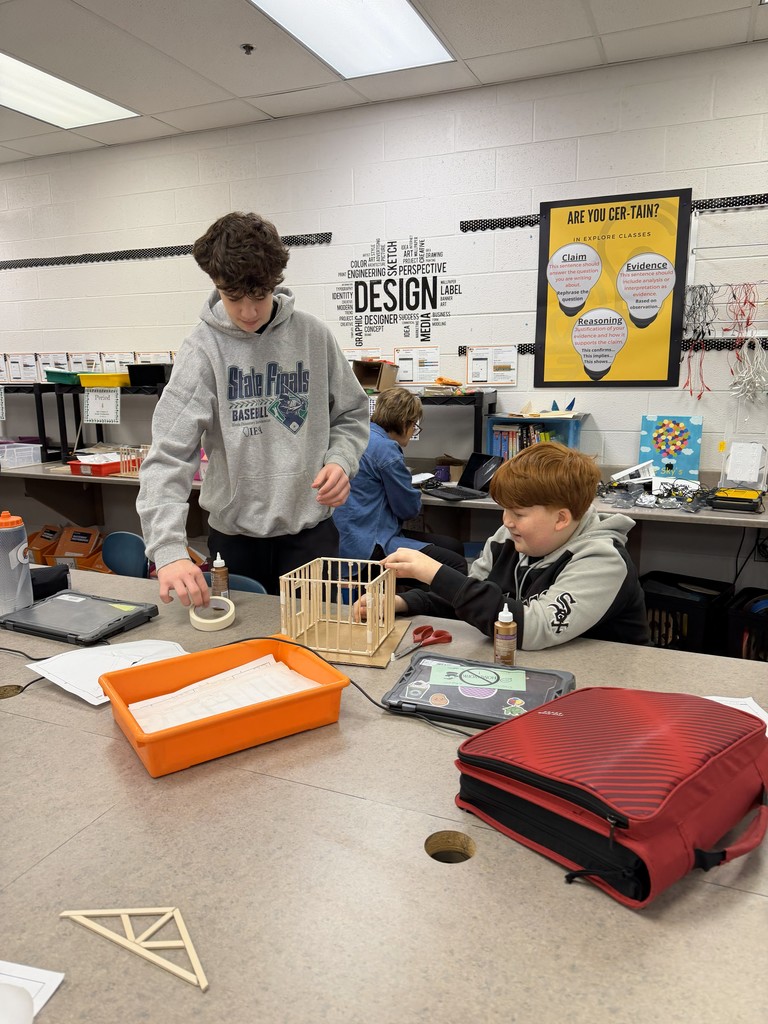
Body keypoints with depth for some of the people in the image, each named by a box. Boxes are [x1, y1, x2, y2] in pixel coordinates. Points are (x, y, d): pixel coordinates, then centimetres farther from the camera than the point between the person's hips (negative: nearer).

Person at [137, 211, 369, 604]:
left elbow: (351, 415, 9)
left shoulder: (313, 336, -3)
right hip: (234, 533, 0)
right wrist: (169, 550, -30)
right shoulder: (203, 350, -9)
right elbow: (168, 455, -17)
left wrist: (340, 460, -12)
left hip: (309, 530, 1)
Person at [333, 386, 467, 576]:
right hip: (369, 547, -11)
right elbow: (409, 508, -9)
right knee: (457, 566, -17)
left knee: (455, 547, 11)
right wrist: (414, 495, 12)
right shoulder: (386, 448, -18)